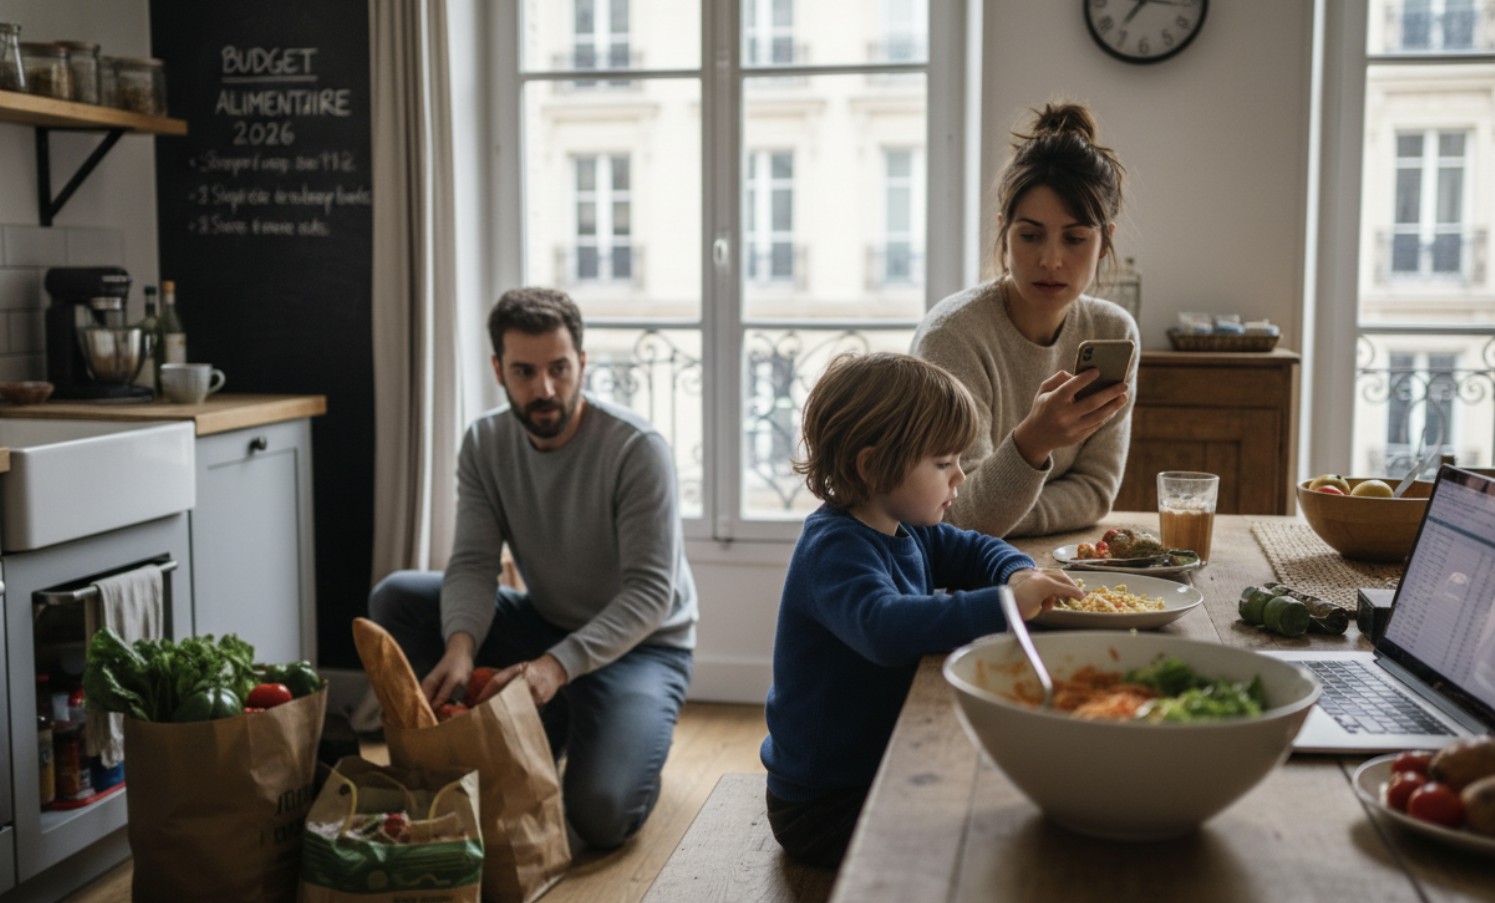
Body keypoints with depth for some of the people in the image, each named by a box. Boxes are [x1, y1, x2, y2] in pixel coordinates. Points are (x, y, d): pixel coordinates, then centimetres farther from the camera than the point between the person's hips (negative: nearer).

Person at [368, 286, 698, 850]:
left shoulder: (636, 448, -23)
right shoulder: (486, 443, -6)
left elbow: (650, 591, -26)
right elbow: (473, 564, -13)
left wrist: (558, 664, -41)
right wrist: (461, 646, -35)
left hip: (640, 642, -5)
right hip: (546, 624, 6)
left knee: (601, 816, -28)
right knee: (395, 598, -14)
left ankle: (628, 740, 9)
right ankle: (542, 731, -3)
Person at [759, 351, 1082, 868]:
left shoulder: (904, 530, 5)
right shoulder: (835, 549, -27)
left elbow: (975, 550, 17)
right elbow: (885, 627, -45)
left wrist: (1019, 574, -7)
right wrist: (1005, 605, -46)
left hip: (884, 763, 9)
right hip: (825, 805, -9)